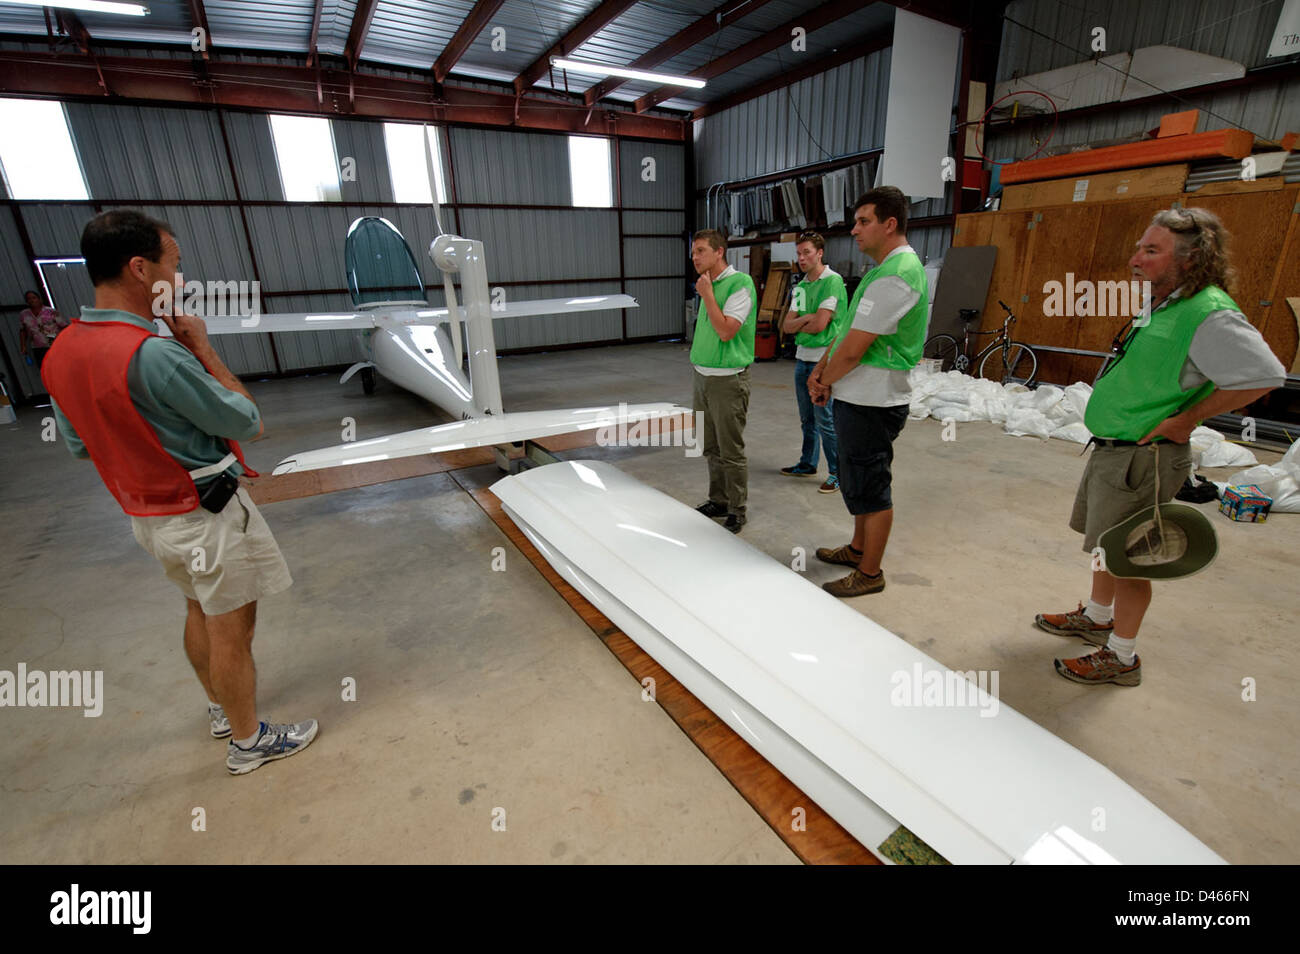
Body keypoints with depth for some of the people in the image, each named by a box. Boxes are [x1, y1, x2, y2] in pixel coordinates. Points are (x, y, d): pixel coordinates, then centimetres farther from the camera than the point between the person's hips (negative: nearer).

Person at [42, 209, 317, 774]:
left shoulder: (60, 354, 0)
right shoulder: (153, 353, -29)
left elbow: (79, 446, 12)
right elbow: (247, 421, -19)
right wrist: (202, 348, -12)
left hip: (146, 512, 9)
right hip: (208, 515, -9)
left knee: (201, 611, 26)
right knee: (231, 630, 8)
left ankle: (221, 708, 47)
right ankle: (248, 742, 26)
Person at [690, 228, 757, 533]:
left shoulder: (740, 284, -13)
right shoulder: (710, 284, 12)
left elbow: (726, 331, -22)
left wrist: (706, 294, -15)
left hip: (728, 379, -8)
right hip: (703, 375, 8)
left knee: (731, 451, 0)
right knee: (711, 448, 16)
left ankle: (737, 512, 12)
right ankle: (718, 501, 30)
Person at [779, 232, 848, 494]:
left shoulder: (833, 281, -11)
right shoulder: (800, 287, 13)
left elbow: (819, 325, -18)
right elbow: (787, 325, 6)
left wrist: (798, 323, -1)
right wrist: (807, 318, -12)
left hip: (824, 359, -8)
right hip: (802, 357, 8)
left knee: (825, 420, -5)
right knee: (807, 418, 16)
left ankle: (837, 472, 6)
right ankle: (808, 464, 30)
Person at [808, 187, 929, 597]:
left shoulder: (895, 277, -21)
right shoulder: (888, 268, 15)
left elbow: (853, 349, -22)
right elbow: (849, 331, 15)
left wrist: (824, 381, -5)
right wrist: (821, 369, 3)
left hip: (871, 404, -10)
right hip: (861, 398, 10)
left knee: (870, 487, 1)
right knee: (858, 480, 22)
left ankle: (870, 573, 17)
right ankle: (858, 548, 40)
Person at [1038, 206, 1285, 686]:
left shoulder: (1210, 316, -19)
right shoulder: (1160, 305, 10)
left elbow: (1265, 375, -22)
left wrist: (1187, 417, -17)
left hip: (1142, 458, -9)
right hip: (1111, 449, 9)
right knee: (1105, 546, 22)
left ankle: (1121, 657, 17)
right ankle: (1096, 617, 41)